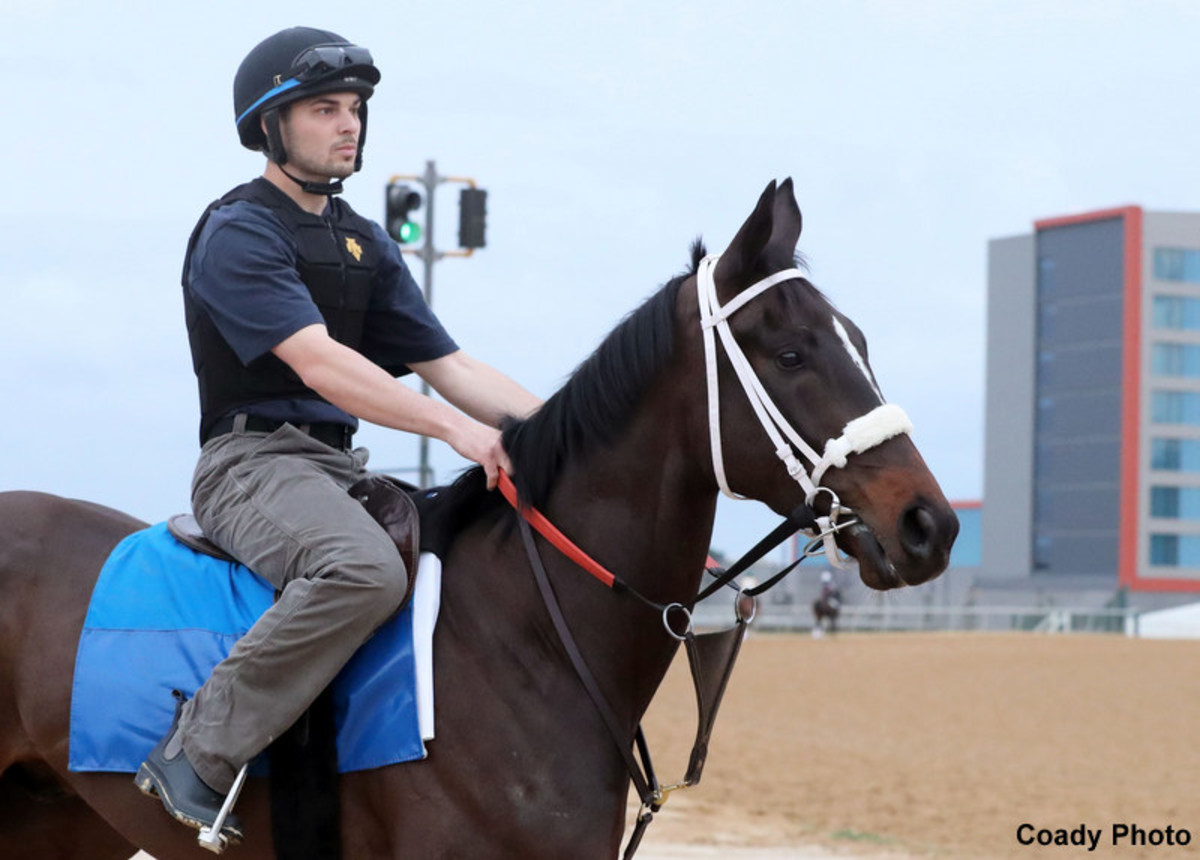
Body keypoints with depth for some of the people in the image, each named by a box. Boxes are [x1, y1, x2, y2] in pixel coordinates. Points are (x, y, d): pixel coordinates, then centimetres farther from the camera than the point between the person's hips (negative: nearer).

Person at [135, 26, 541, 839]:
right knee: (366, 568, -36)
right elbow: (320, 363, -22)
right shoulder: (238, 234, -9)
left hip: (338, 464, 9)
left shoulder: (367, 244, 17)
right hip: (252, 459, -9)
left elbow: (449, 367, 13)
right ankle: (199, 753, -29)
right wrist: (454, 426, -31)